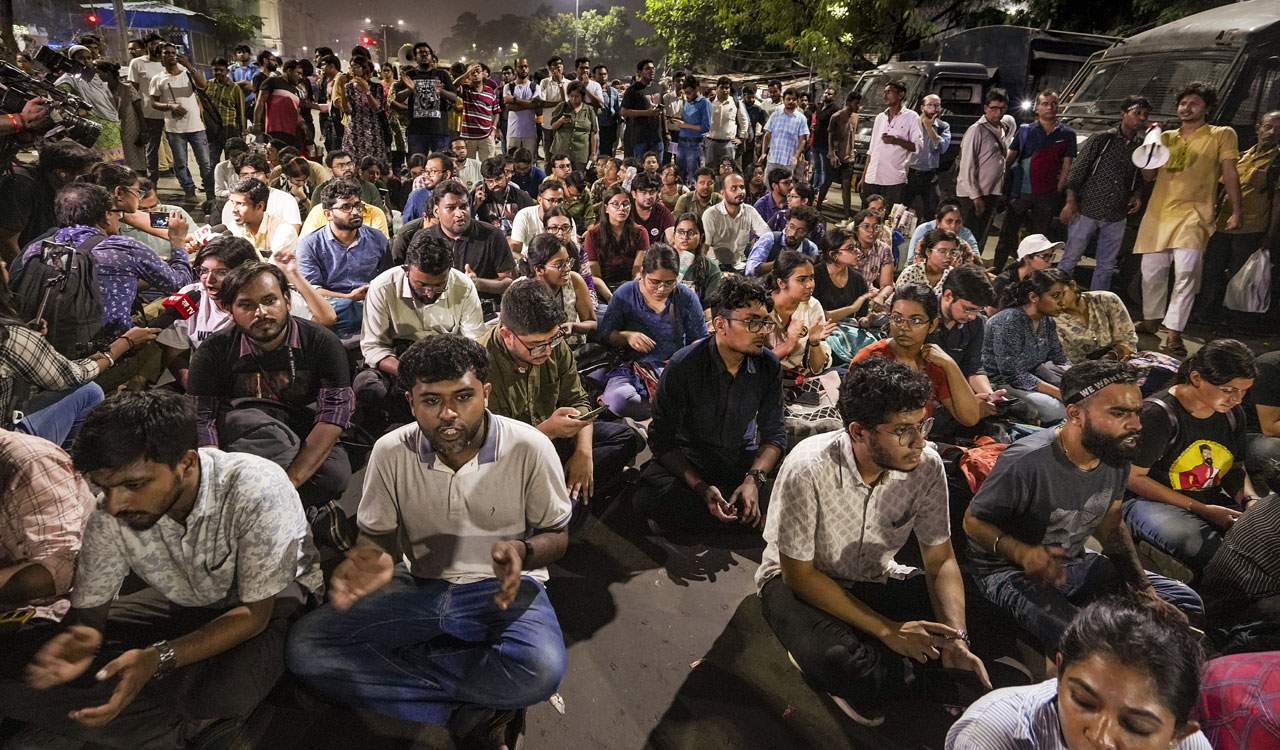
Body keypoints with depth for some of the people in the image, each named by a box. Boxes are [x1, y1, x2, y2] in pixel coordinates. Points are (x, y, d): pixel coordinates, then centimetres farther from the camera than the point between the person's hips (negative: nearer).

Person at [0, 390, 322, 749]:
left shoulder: (257, 491, -33)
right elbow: (87, 609, -4)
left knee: (224, 690, -38)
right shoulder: (110, 517, -19)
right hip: (185, 605, 6)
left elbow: (255, 613, -24)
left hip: (274, 601, -5)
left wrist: (158, 659, -37)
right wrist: (78, 640, -29)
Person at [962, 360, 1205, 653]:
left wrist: (1142, 588, -2)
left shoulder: (1116, 454, -5)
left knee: (1186, 603, 5)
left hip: (1074, 562, 8)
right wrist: (1022, 553, -37)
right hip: (1009, 569, -7)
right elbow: (974, 521, -19)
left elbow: (1111, 526, 9)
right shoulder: (1027, 461, -28)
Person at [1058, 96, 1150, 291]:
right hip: (1087, 211, -5)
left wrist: (1137, 195, 1)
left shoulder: (1141, 147, 9)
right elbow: (1076, 170, -5)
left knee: (1106, 267, 10)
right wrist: (1071, 201, -13)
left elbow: (1141, 178, 21)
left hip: (1116, 218, 5)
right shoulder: (1101, 139, -5)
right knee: (1069, 260, -1)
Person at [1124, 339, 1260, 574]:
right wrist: (1199, 508, -16)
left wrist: (1251, 500, -2)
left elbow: (1236, 468, 21)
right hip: (1152, 502, -7)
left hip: (1213, 502, 7)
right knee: (1197, 541, -38)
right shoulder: (1157, 414, -16)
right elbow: (1133, 477, -15)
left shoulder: (1233, 414, 8)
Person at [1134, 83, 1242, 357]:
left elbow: (1230, 174, 4)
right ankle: (1151, 320, 27)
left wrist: (1236, 210, -1)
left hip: (1193, 214, -4)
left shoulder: (1222, 135, 7)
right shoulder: (1166, 137, 16)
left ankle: (1174, 332, -14)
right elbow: (1148, 176, 14)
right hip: (1158, 212, 4)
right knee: (1151, 271, 8)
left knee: (1186, 272, -16)